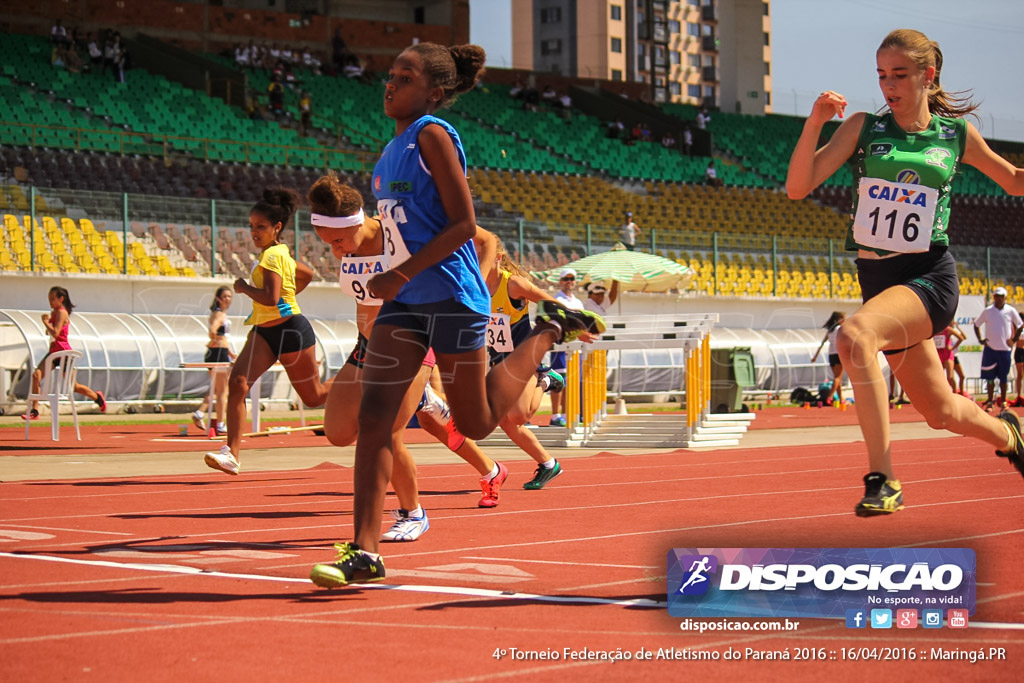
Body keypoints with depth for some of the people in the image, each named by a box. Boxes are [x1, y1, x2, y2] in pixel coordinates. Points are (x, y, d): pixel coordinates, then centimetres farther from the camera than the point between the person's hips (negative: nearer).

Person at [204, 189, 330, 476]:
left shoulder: (272, 255, -17)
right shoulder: (281, 253, 11)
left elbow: (270, 298, -30)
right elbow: (306, 274, 29)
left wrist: (244, 288, -14)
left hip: (290, 330, -8)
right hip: (264, 331, 9)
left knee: (314, 397, 7)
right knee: (237, 382, -15)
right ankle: (231, 454, -22)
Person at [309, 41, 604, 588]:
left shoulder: (433, 135, -11)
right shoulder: (394, 148, 14)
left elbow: (464, 224, -17)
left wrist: (402, 275, -21)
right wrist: (388, 278, 14)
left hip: (451, 296, -8)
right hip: (405, 301, 8)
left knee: (475, 423, 8)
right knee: (373, 416, -8)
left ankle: (550, 331, 27)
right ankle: (364, 552, -11)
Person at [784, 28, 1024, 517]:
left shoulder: (957, 134, 2)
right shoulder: (863, 127, 3)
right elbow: (797, 187, -6)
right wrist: (815, 121, -19)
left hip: (929, 278, -4)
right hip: (877, 278, 4)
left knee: (855, 336, -35)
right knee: (942, 413, 14)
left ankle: (883, 480, -31)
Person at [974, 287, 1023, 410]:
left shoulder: (1011, 311, 2)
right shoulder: (987, 311, 3)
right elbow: (976, 324, 13)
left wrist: (1014, 340, 4)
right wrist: (980, 340, 4)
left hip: (1005, 349, 0)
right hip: (990, 348, 0)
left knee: (1003, 377, 6)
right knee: (990, 377, 0)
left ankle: (1003, 401, 15)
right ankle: (990, 401, 6)